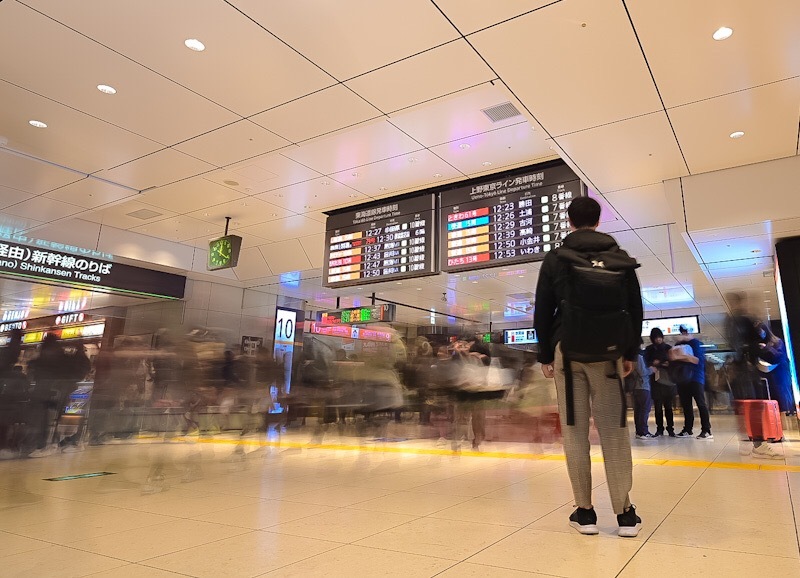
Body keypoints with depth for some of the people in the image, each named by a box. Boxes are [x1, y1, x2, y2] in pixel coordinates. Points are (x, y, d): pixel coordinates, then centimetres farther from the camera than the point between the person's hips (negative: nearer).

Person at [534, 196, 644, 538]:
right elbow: (635, 310, 8)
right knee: (614, 430, 5)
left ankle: (584, 512, 8)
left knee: (575, 430, 3)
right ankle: (624, 513, 9)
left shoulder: (555, 259, 1)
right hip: (608, 353, 2)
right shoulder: (621, 259, 7)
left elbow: (542, 312, 1)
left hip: (568, 352, -1)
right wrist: (630, 353, 15)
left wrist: (545, 356, 8)